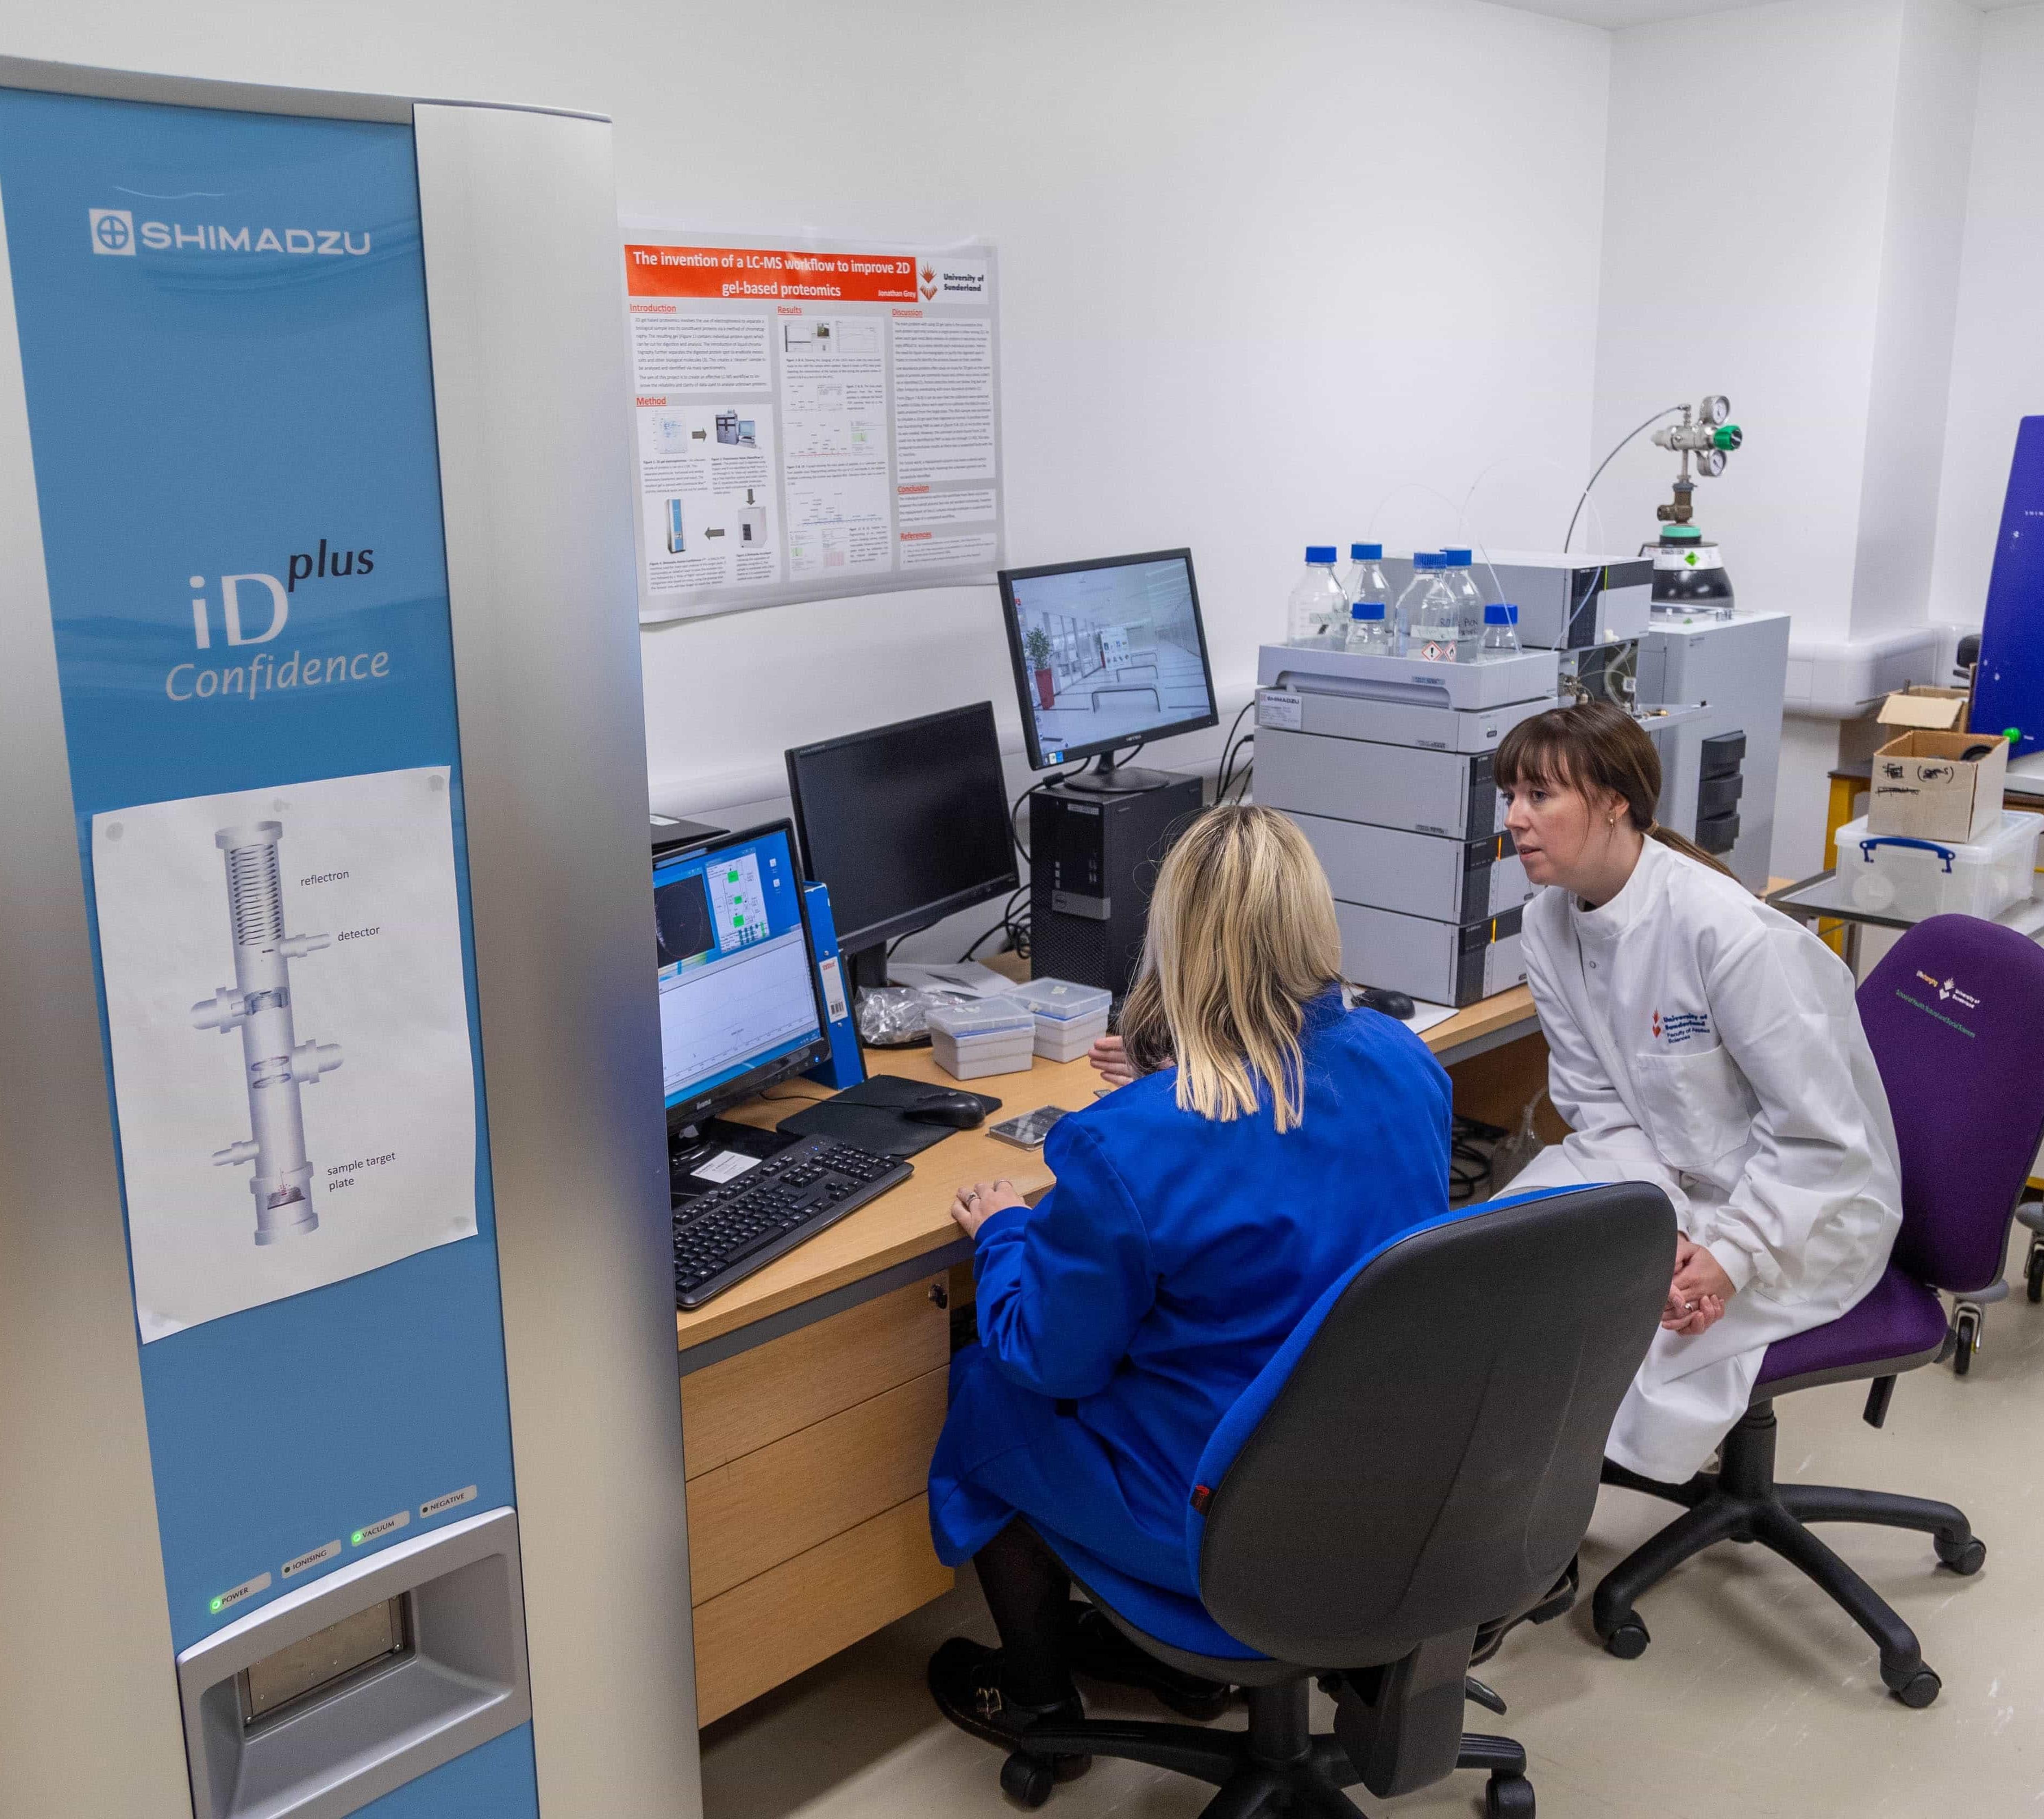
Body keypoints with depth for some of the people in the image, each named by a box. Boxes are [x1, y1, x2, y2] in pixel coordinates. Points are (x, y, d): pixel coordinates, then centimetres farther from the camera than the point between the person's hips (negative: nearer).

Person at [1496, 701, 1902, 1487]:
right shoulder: (1548, 926, -5)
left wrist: (1729, 1258, -25)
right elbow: (1599, 1107, -3)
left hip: (1809, 1206, -6)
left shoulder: (1728, 928, -27)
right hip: (1658, 1181, 6)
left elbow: (1817, 1131, -21)